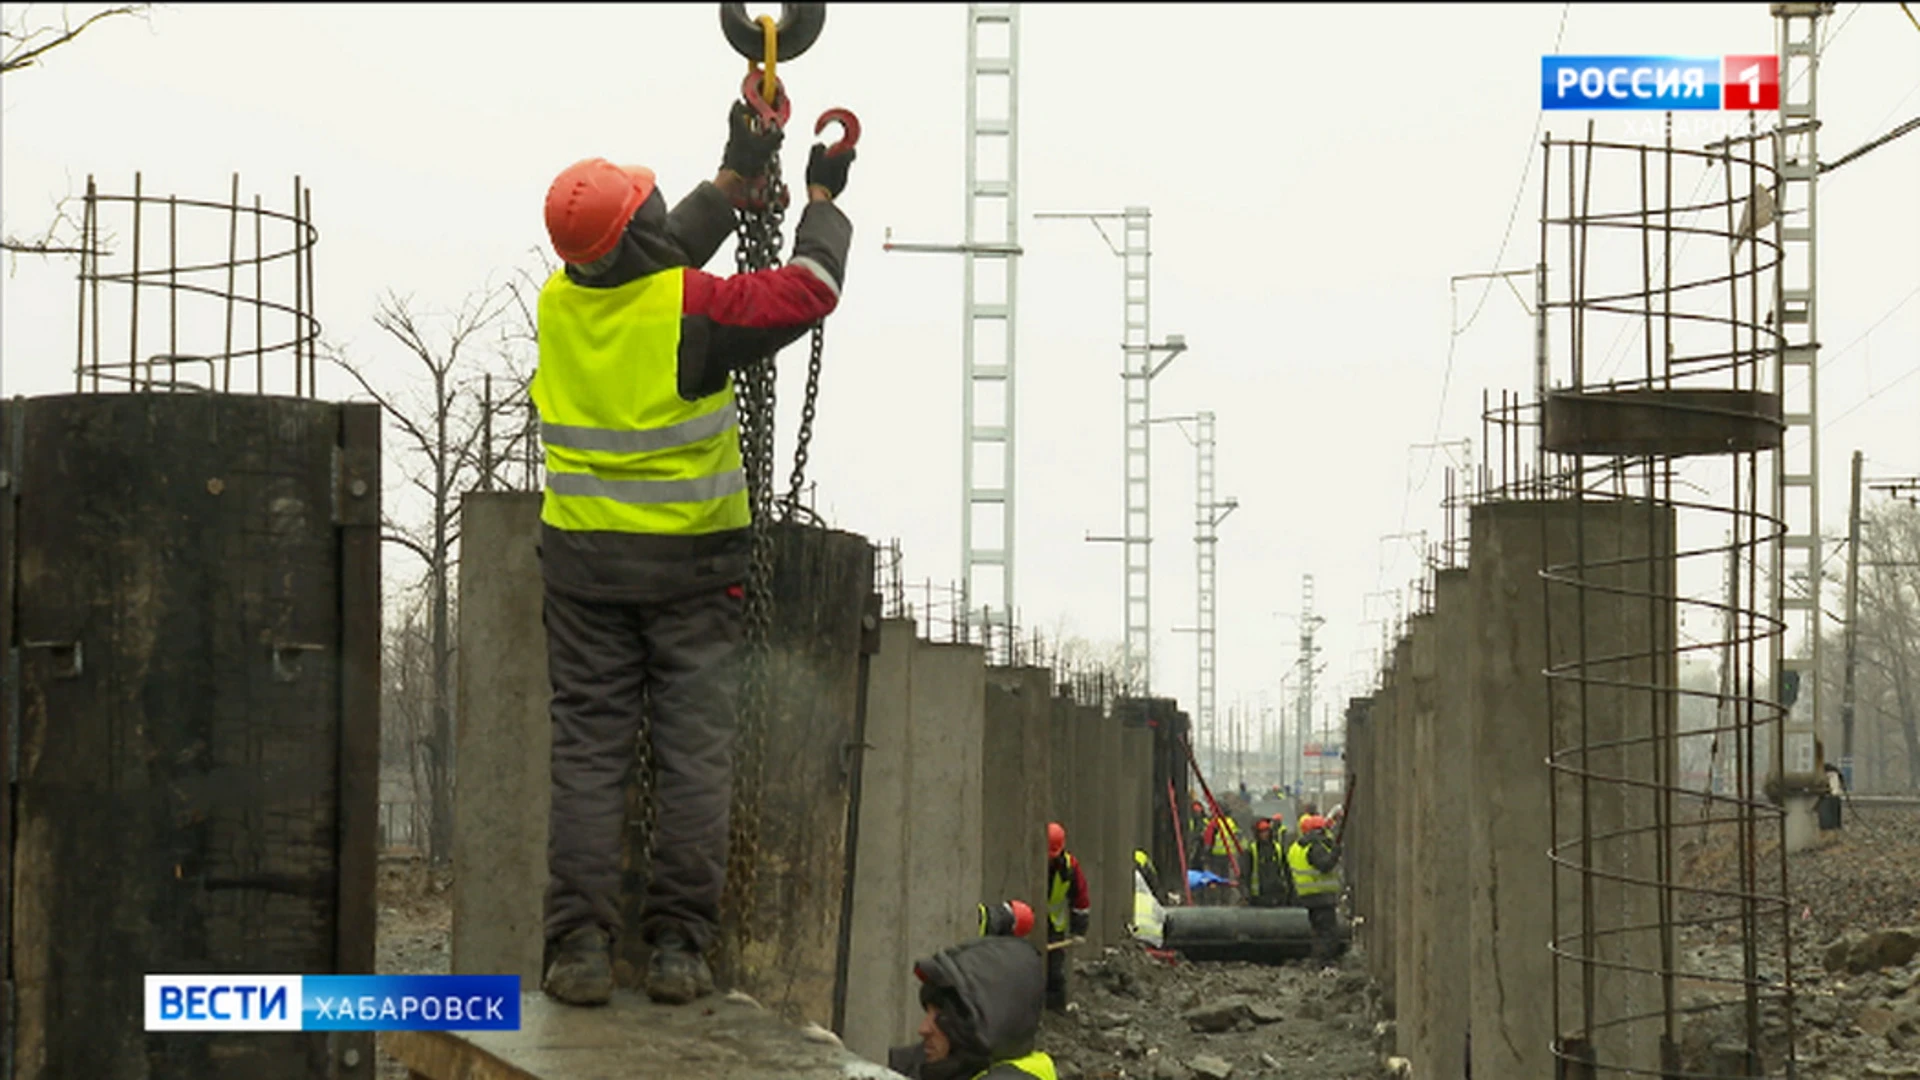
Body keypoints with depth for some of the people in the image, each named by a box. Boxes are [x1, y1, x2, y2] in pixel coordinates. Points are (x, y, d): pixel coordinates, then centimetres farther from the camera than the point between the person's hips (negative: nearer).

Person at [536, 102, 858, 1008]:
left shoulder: (561, 300, 1)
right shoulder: (690, 306, -14)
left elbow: (655, 263, 18)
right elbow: (808, 290, -7)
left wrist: (735, 178, 23)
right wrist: (822, 201, 11)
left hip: (583, 564, 4)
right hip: (691, 564, -3)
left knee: (587, 749, 4)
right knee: (693, 753, 3)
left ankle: (580, 946, -3)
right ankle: (677, 945, 0)